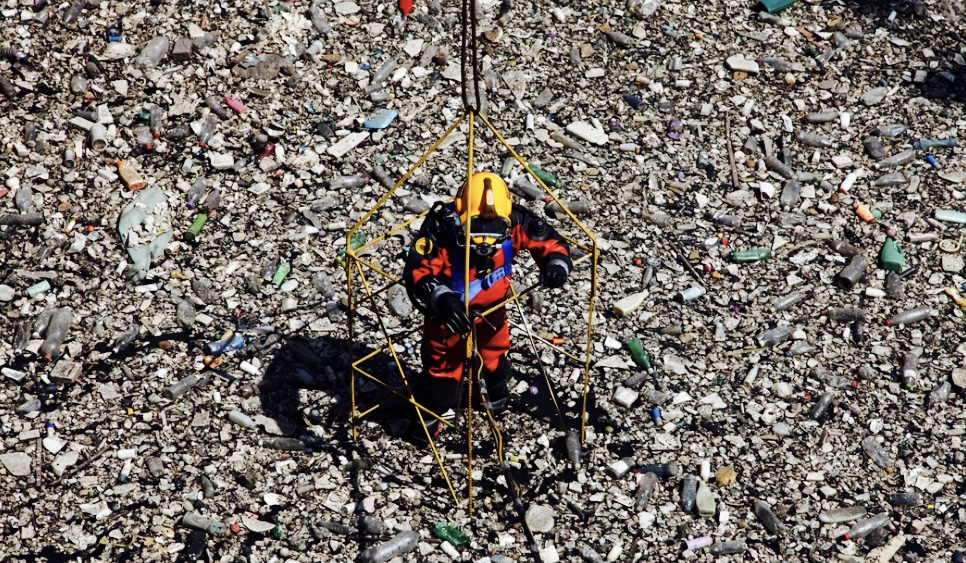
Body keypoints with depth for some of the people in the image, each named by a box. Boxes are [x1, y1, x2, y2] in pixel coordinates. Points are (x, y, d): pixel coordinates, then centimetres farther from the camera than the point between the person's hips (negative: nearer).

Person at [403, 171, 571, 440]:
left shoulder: (514, 220, -29)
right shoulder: (442, 225, -37)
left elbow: (551, 242, -16)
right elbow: (417, 271, -38)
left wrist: (556, 264, -39)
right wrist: (441, 299, -56)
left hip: (493, 305, 4)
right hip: (449, 307, -4)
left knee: (495, 353, 25)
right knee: (442, 362, 4)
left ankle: (498, 390, 58)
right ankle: (428, 413, 31)